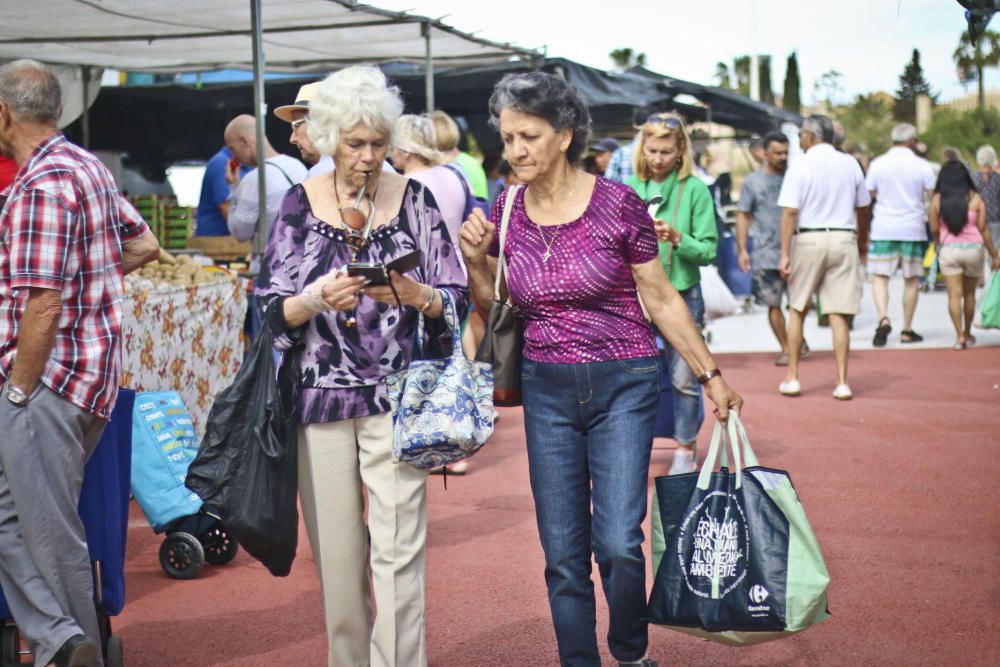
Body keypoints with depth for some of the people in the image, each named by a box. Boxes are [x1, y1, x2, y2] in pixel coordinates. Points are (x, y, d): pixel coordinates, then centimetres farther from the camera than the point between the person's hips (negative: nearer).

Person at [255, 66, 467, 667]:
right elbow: (273, 308, 1)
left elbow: (457, 297, 3)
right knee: (336, 552, 7)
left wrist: (416, 295, -18)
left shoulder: (413, 198, 4)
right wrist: (318, 298, -19)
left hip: (396, 397, -1)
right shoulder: (301, 203, 4)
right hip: (319, 397, 1)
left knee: (398, 552, -7)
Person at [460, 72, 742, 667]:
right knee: (563, 552, 6)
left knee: (618, 543, -10)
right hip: (547, 389, 4)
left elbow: (661, 299, -2)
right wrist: (475, 259, -6)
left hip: (623, 386, -3)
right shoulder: (507, 211, 1)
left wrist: (711, 374, 0)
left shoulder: (618, 204, -10)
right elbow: (492, 305, 12)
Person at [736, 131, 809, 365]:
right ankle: (785, 348, 12)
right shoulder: (752, 182, 3)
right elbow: (743, 216, 4)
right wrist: (742, 250, -3)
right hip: (766, 255, -1)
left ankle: (799, 339, 25)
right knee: (773, 304, 1)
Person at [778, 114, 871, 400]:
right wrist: (862, 240, 31)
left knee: (797, 310, 11)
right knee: (839, 315, 4)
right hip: (844, 240, 3)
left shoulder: (801, 165, -5)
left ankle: (792, 377, 14)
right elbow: (863, 208, 16)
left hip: (809, 240, -3)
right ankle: (842, 383, 3)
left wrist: (785, 254, -11)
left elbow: (790, 211, -12)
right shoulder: (850, 164, 7)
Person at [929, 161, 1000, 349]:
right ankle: (967, 333, 27)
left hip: (948, 250, -1)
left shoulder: (937, 200, -3)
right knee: (969, 294, 16)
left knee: (954, 295, -1)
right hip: (973, 249, 1)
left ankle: (960, 336, -12)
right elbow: (983, 229, -2)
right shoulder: (975, 198, -3)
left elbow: (934, 229, 0)